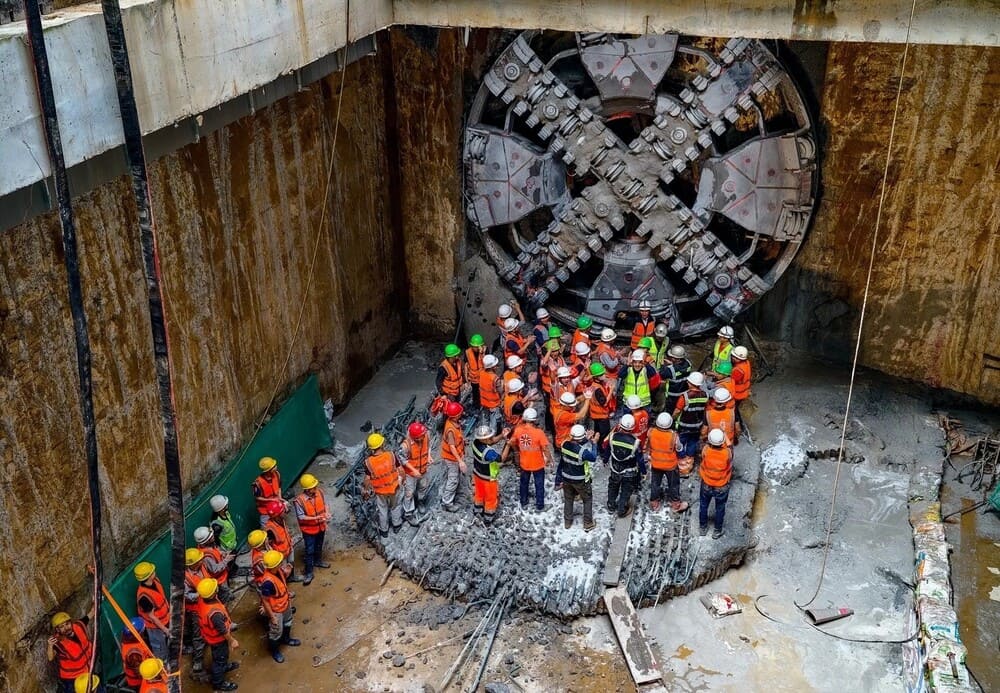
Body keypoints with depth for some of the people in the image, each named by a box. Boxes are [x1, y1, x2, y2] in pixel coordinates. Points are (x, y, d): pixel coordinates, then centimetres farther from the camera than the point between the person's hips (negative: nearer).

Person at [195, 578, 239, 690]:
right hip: (217, 638, -7)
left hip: (209, 634, 7)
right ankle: (218, 683, 43)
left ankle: (224, 666, 62)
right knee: (220, 658, 20)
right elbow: (223, 630, -29)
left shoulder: (202, 598, -26)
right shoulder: (215, 613, -46)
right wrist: (232, 641, -13)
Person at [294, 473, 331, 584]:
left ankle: (318, 561, 53)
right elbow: (301, 517, -23)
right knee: (309, 551, 7)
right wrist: (316, 518, -28)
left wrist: (327, 513, -16)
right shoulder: (299, 500, -30)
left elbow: (324, 504, 2)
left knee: (319, 546, 27)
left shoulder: (320, 492, -16)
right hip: (309, 529, -5)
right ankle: (309, 573, 23)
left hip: (321, 526, 5)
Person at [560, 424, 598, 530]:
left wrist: (587, 440, 1)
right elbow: (593, 458, -18)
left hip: (566, 478, 5)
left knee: (568, 500, 24)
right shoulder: (582, 451, -33)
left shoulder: (564, 445, -16)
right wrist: (593, 443, -12)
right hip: (580, 481, -5)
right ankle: (588, 524, 28)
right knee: (587, 500, 19)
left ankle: (567, 522, 39)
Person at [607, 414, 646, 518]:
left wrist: (606, 460, 18)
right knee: (626, 492, 19)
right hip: (629, 473, -3)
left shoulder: (613, 436, -22)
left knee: (613, 487, 27)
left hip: (615, 469, 3)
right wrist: (643, 471, 1)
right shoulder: (635, 442, -29)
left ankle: (611, 506, 44)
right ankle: (622, 511, 33)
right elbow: (640, 459, -17)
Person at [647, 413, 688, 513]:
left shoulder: (652, 433, -22)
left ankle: (654, 503, 39)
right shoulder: (673, 436, -30)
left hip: (655, 464, 3)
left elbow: (648, 447, -4)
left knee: (655, 483, 23)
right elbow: (679, 449, -12)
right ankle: (675, 504, 35)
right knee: (673, 484, 20)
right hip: (670, 465, -3)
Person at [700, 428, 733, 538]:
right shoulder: (727, 453, -30)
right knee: (720, 508, 21)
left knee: (703, 506, 24)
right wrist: (725, 435, 7)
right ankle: (717, 531, 37)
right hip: (722, 487, -1)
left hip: (706, 485, 1)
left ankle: (702, 528, 41)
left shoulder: (706, 450, -29)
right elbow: (730, 447, -6)